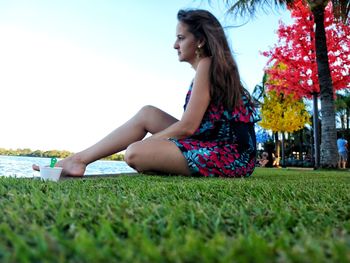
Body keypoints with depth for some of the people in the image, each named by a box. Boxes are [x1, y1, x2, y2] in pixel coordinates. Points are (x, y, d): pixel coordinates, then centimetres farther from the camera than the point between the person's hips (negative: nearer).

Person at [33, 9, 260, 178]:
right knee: (147, 114, 2)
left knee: (135, 153, -27)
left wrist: (147, 142, -5)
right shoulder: (213, 66, 20)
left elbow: (188, 126, -18)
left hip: (230, 155, -9)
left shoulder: (207, 64, -11)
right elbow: (192, 125, 17)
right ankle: (80, 159, 2)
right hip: (220, 147, 9)